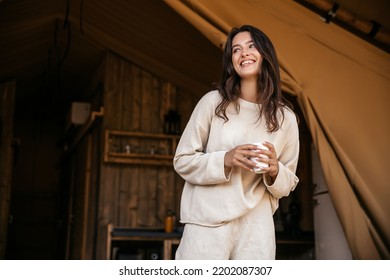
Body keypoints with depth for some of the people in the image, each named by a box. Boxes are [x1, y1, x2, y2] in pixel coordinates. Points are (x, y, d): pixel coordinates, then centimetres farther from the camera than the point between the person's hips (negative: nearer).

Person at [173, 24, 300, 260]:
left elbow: (288, 183, 11)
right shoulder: (213, 101, -2)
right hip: (208, 223, -2)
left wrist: (275, 171, -10)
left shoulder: (286, 117, 5)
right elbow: (182, 160, 0)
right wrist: (224, 161, -15)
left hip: (257, 226, 2)